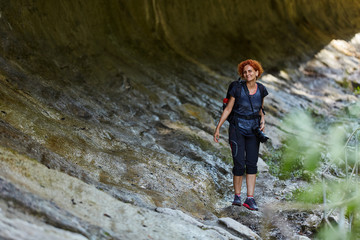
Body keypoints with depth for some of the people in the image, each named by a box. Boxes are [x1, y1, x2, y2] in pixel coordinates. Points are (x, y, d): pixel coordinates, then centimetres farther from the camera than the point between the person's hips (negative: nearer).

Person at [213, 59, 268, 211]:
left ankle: (250, 199, 0)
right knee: (239, 164, -8)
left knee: (252, 164, -2)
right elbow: (228, 109, -4)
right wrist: (218, 128, -5)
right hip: (237, 129, -3)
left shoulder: (261, 90, 0)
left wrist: (262, 120, -3)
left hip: (253, 130, 3)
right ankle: (237, 196, 10)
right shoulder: (237, 89, -11)